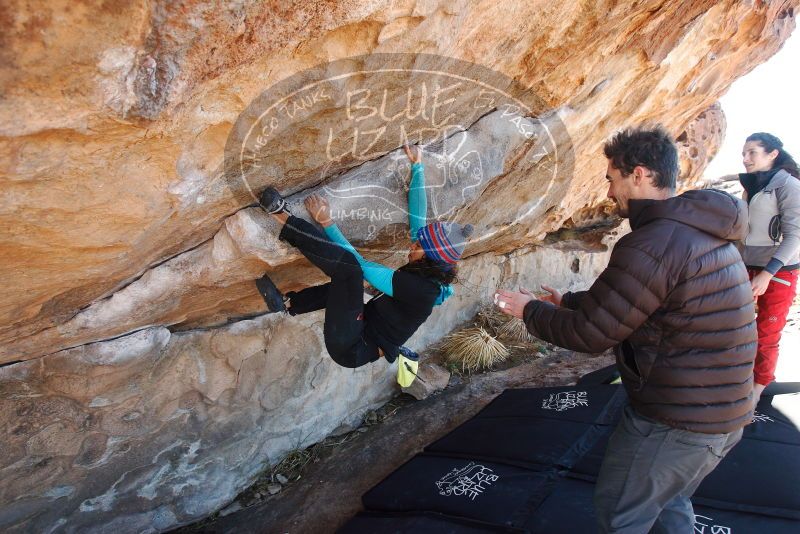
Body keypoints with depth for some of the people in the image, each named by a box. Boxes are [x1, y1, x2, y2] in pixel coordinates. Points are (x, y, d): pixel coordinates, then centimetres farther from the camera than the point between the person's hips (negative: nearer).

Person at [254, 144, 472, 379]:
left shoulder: (417, 287, -24)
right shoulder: (428, 274, 1)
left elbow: (361, 264, -18)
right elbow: (417, 218, 6)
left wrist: (326, 222, -13)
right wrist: (417, 166, 9)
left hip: (350, 349, -9)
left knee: (347, 265, -24)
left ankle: (284, 218, -15)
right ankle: (287, 303, 24)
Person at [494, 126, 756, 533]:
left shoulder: (653, 245, -24)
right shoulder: (702, 232, 7)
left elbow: (588, 333, -18)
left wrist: (531, 310, -3)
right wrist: (568, 301, 21)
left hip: (675, 422, -9)